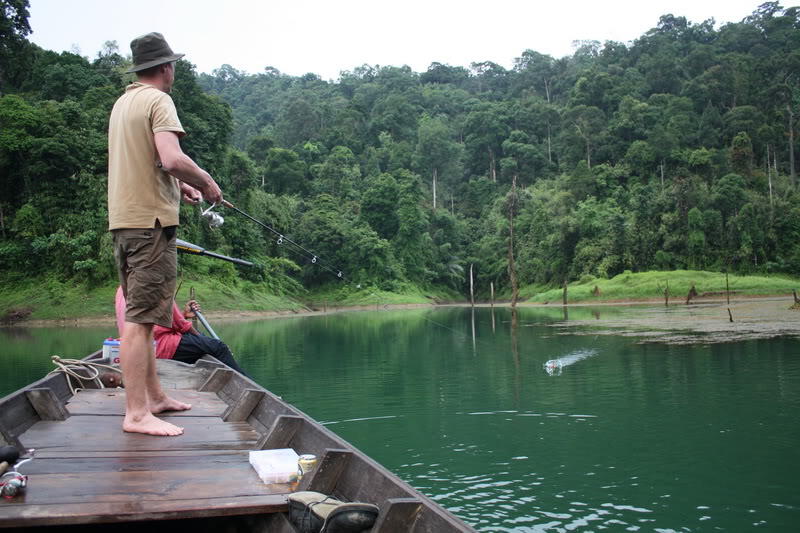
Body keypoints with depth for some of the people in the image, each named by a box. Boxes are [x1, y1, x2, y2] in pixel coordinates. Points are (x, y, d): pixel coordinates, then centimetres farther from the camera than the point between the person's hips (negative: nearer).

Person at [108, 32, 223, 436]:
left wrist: (178, 185, 21)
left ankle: (154, 396, 24)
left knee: (139, 314, 14)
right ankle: (136, 413, -8)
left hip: (123, 220, 10)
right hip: (150, 220, -10)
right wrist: (207, 182, -7)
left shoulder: (122, 103, 19)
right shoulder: (158, 101, -9)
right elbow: (172, 159, -23)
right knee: (140, 318, -10)